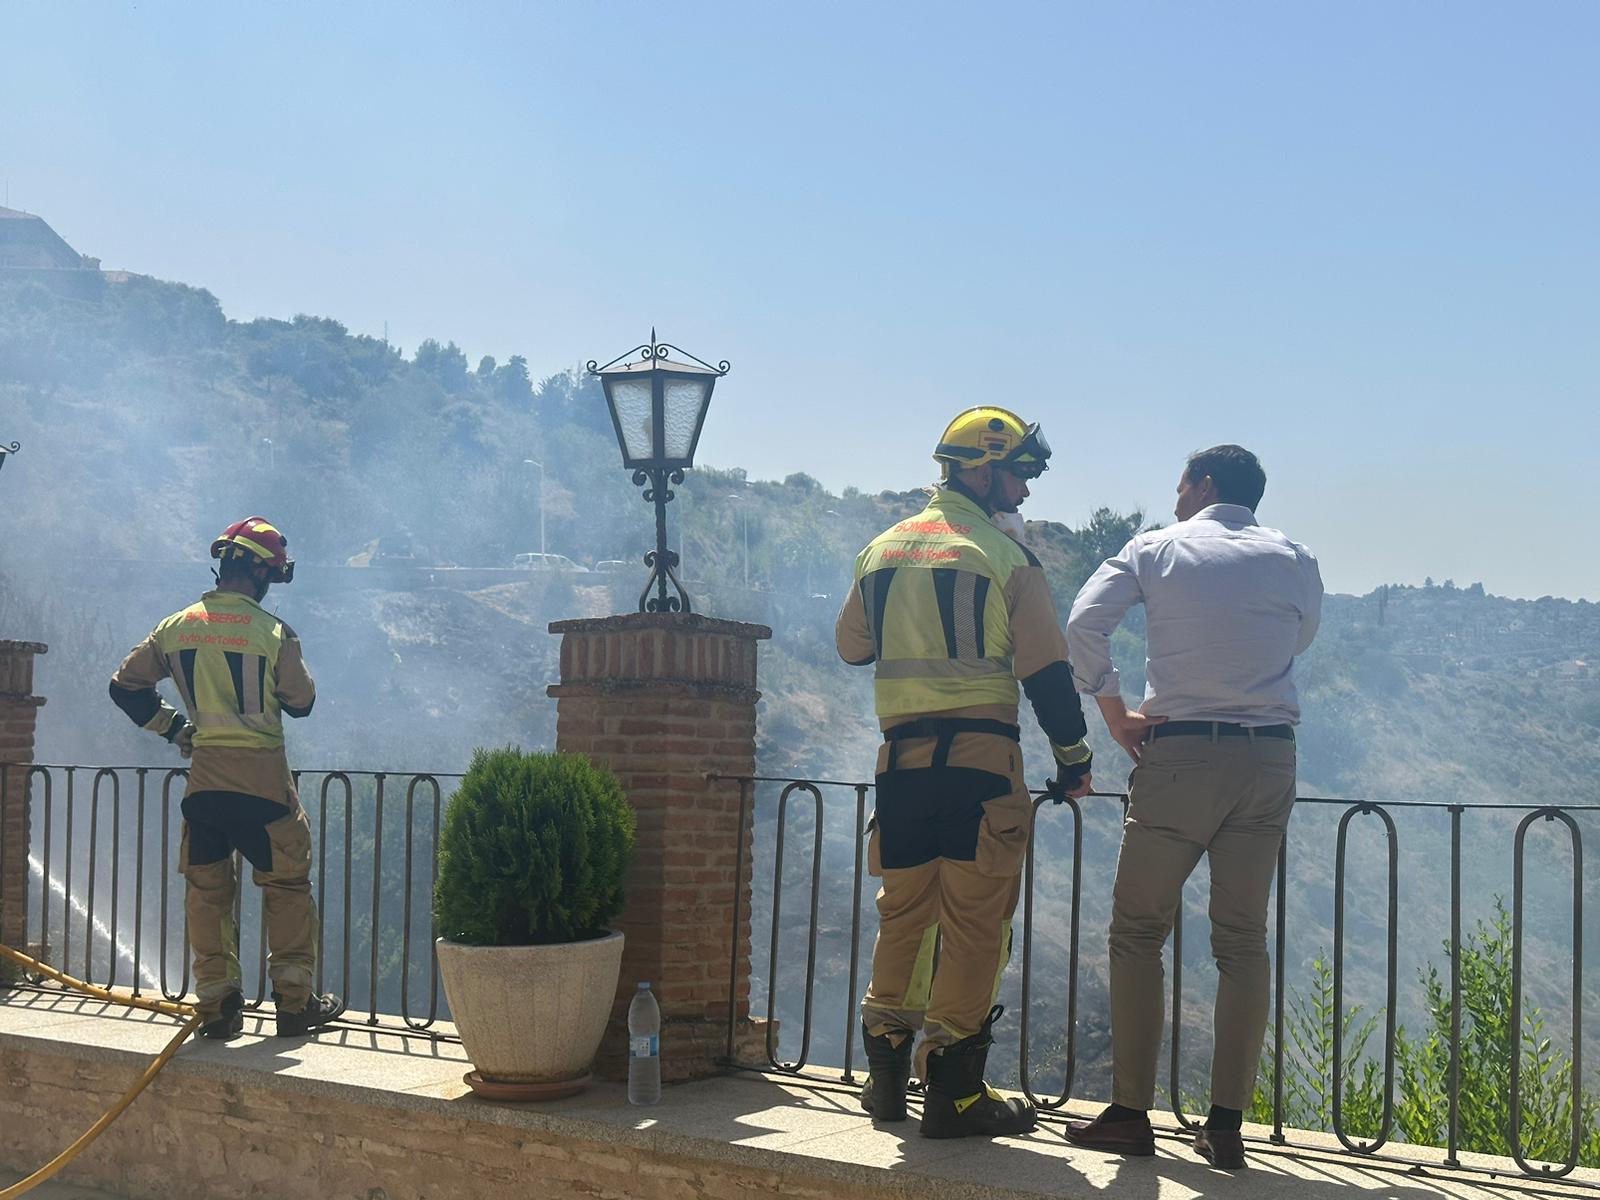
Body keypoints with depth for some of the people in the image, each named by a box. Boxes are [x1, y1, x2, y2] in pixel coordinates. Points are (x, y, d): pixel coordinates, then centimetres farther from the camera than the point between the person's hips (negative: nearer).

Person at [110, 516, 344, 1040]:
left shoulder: (177, 628, 4)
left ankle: (216, 1005, 13)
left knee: (206, 889, 12)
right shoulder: (273, 633, -10)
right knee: (287, 884, 9)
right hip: (263, 775, -4)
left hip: (203, 776, 4)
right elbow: (301, 701, 0)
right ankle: (294, 1001, 10)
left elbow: (125, 686, 9)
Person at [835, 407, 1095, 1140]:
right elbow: (1046, 672, -7)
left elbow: (851, 646, 22)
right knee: (975, 924, -1)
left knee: (903, 913, 17)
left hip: (900, 755, 6)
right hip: (981, 756, -6)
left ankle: (886, 1075, 24)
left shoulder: (882, 551, 12)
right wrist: (1073, 760, 3)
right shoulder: (1006, 558, -5)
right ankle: (953, 1092, -1)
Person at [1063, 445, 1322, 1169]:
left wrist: (1115, 714, -2)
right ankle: (1227, 1123, 6)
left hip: (1179, 753, -2)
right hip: (1270, 757, 3)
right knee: (1243, 940, 7)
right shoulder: (1293, 560, 9)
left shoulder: (1155, 550, 2)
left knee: (1138, 932, 7)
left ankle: (1130, 1114, 5)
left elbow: (1083, 624, -10)